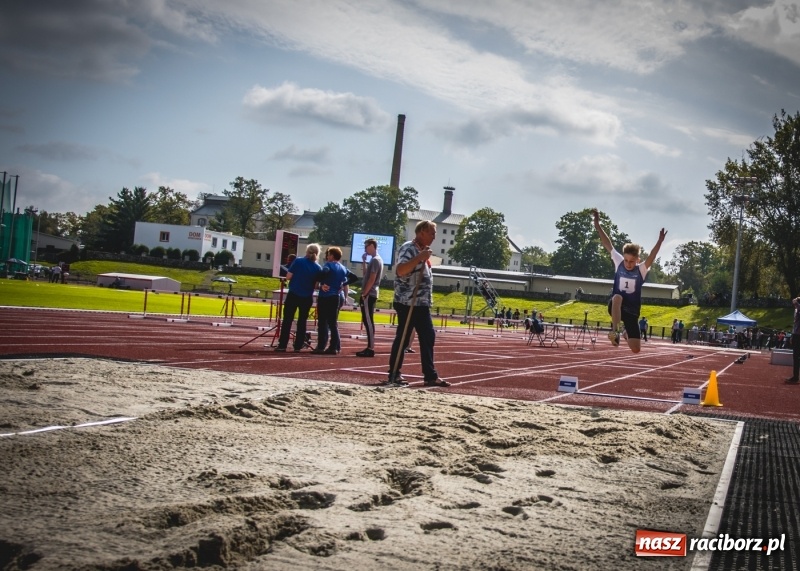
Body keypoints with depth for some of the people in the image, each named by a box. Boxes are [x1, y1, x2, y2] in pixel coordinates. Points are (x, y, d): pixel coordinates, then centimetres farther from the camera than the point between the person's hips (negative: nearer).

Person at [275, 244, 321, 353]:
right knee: (302, 321, 11)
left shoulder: (298, 261, -9)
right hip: (307, 298, 2)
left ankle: (282, 345, -1)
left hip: (293, 295, -2)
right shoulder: (318, 268, -2)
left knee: (287, 320, 3)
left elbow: (288, 277, -8)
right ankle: (298, 346, 9)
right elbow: (316, 284, 2)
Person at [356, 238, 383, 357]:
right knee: (368, 321, 11)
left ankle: (371, 349, -11)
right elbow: (365, 274, 25)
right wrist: (364, 261, 18)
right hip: (371, 294, 10)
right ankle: (370, 347, 13)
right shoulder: (376, 260, 18)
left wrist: (364, 294, -17)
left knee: (368, 321, -10)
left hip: (369, 295, -10)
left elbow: (371, 279, -19)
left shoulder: (375, 260, -13)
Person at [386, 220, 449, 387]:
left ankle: (430, 376, 11)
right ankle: (394, 375, 5)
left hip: (422, 303, 10)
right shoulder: (408, 248, -13)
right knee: (402, 338, -3)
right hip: (408, 303, -10)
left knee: (428, 338, 7)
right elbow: (400, 270, -29)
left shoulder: (422, 250, 17)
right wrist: (420, 257, -31)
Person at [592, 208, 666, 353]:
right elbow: (608, 245, -10)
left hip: (632, 311, 1)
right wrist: (597, 225, -18)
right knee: (617, 297, -39)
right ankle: (614, 332, -39)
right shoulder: (619, 263, -3)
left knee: (636, 349, 0)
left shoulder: (641, 269, -7)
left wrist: (660, 242, -44)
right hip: (615, 307, -1)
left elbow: (651, 257, -26)